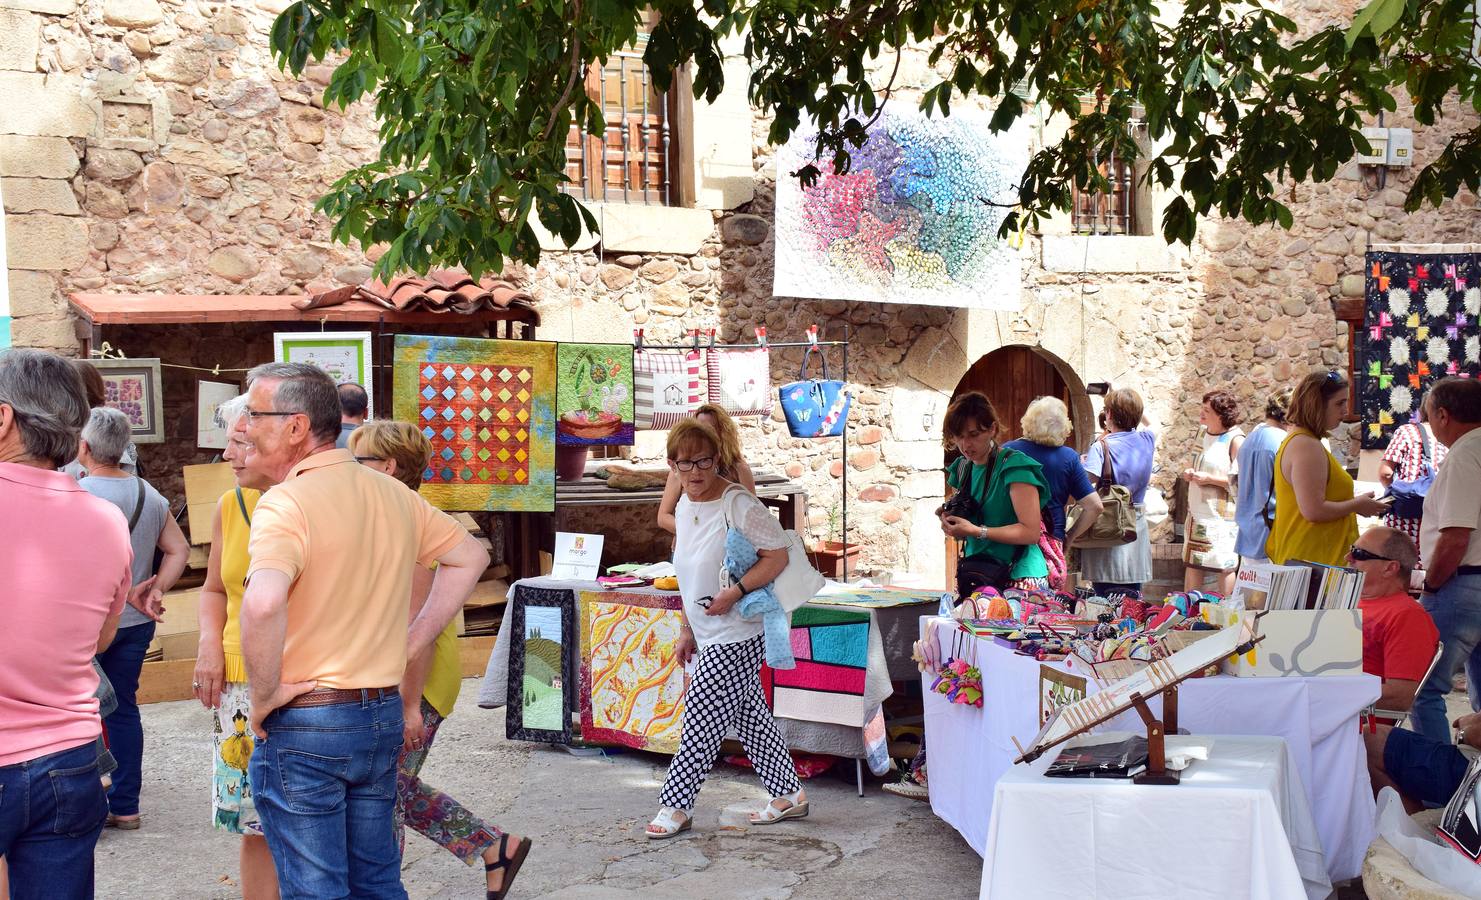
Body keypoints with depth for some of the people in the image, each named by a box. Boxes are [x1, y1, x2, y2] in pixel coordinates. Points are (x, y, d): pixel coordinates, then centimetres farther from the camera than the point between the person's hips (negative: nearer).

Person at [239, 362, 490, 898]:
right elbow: (469, 556, 18)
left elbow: (263, 603, -34)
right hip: (383, 714, 7)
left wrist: (264, 693, -19)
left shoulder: (286, 502, -17)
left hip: (304, 726, -7)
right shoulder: (392, 494, 6)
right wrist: (410, 642, 14)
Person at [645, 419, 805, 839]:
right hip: (708, 635, 8)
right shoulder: (684, 508, 9)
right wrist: (687, 630, 18)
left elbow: (777, 556, -17)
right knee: (750, 716, 14)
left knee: (702, 718, -4)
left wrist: (734, 593, -24)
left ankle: (676, 805, 6)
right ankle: (788, 794, 24)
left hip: (736, 636, -8)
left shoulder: (738, 504, -17)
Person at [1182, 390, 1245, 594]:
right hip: (1198, 514, 8)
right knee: (1192, 563, 10)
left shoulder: (1235, 439, -13)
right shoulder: (1208, 435, 13)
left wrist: (1209, 478, -19)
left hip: (1222, 515, -8)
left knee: (1224, 566, -2)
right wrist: (1191, 474, 9)